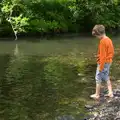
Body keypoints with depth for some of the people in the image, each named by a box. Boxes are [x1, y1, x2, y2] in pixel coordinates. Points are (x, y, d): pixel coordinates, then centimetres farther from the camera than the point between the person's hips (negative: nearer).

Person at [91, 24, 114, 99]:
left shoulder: (102, 41, -21)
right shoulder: (109, 40, 6)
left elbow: (102, 55, -22)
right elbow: (112, 52, 14)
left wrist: (100, 67, -18)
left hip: (103, 63, -9)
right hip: (109, 62, 9)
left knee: (98, 79, 4)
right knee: (107, 78, 19)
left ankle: (97, 95, 13)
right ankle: (110, 93, 18)